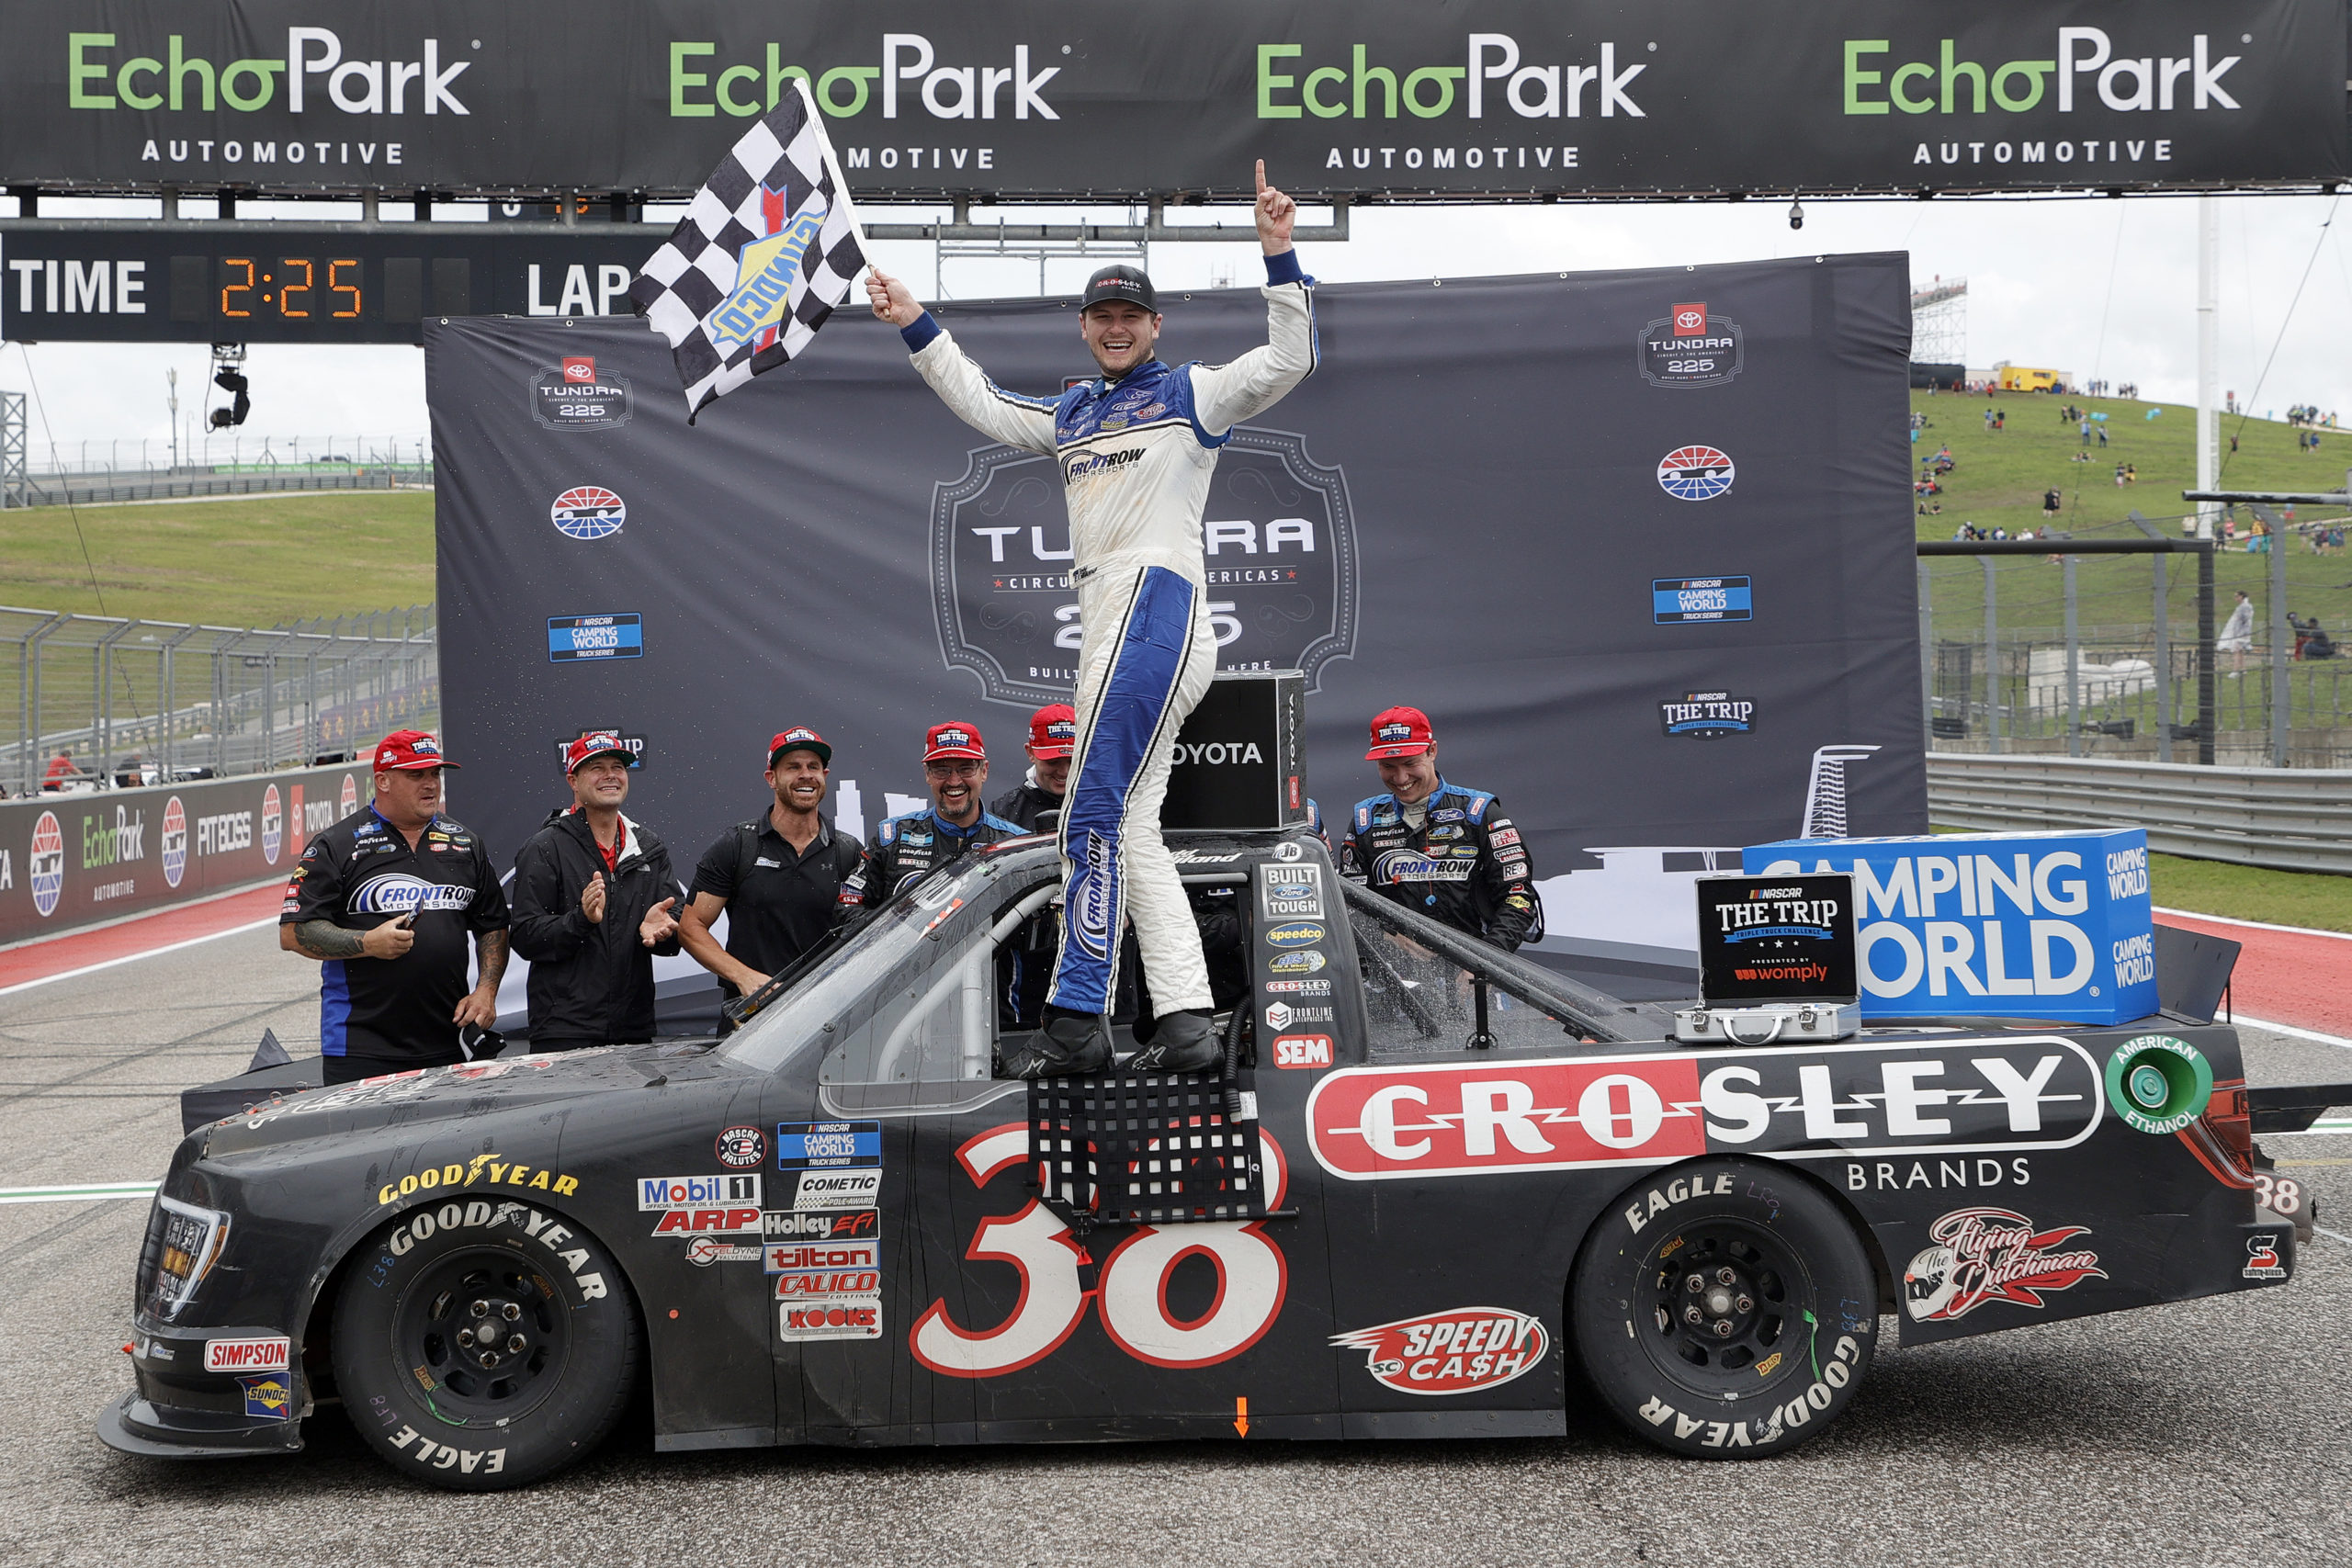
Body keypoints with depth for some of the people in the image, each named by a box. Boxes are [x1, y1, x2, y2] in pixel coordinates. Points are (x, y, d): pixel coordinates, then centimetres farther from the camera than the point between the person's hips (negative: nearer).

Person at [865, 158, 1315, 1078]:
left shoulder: (1192, 393, 6)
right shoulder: (1072, 415, 25)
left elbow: (1287, 361, -6)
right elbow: (983, 406, 35)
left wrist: (1277, 253, -14)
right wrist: (916, 327, 32)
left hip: (1158, 602, -8)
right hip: (1108, 626, 8)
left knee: (1096, 815, -15)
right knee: (1129, 831, 3)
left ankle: (1076, 1021, -16)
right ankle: (1187, 1023, 1)